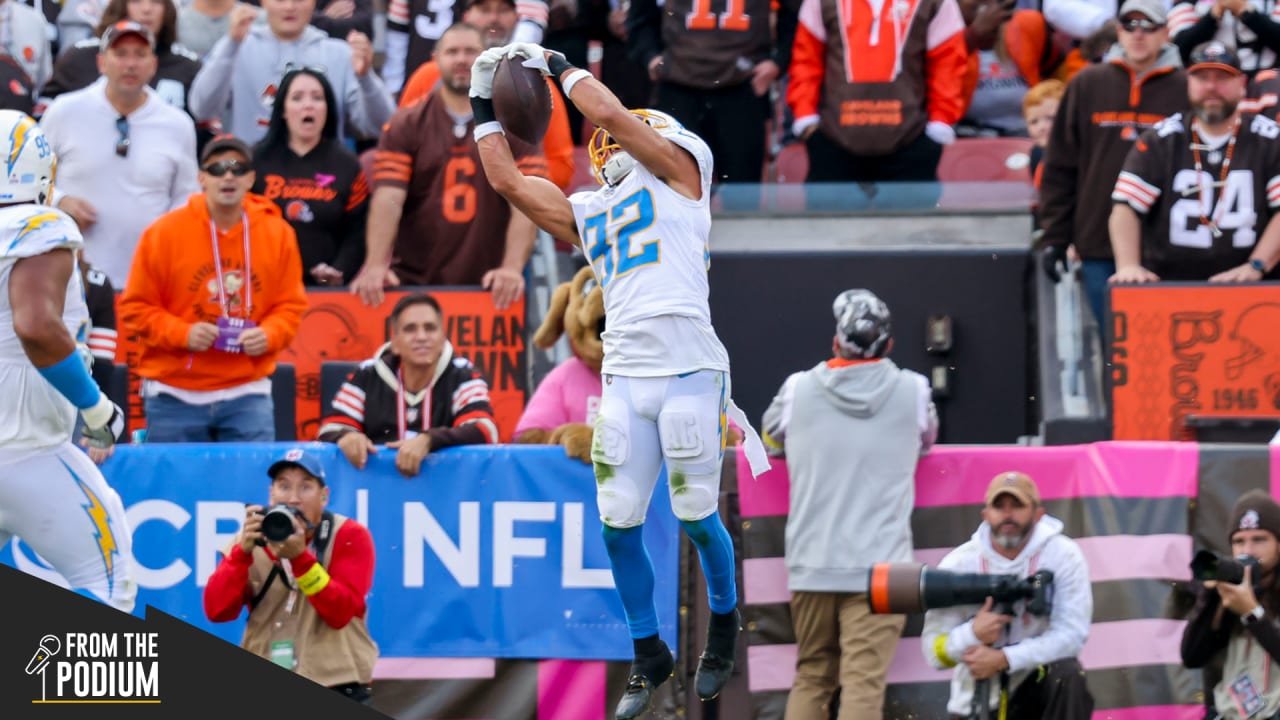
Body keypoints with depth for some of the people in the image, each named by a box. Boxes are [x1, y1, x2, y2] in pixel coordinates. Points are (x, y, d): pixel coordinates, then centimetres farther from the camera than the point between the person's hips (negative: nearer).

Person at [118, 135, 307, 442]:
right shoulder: (165, 232, -3)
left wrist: (269, 335, -11)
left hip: (247, 393, 1)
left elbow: (291, 305, 10)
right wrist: (182, 333, -17)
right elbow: (135, 307, -1)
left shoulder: (278, 233, 4)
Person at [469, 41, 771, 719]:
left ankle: (724, 625, 25)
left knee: (696, 517, 0)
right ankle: (648, 658, 14)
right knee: (619, 525, 0)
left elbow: (609, 114, -2)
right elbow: (508, 181, 23)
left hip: (688, 372, -5)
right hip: (624, 378, 5)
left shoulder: (679, 170, 8)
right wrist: (484, 104, 26)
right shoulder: (586, 213, 21)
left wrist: (557, 64, 9)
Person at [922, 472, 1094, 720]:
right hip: (978, 698, 1)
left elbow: (1071, 634, -19)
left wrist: (1004, 659, -28)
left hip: (1038, 684, -1)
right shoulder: (958, 564, -6)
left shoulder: (1063, 556, -10)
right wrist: (972, 635, -29)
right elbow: (933, 652, -8)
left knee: (1067, 674, -34)